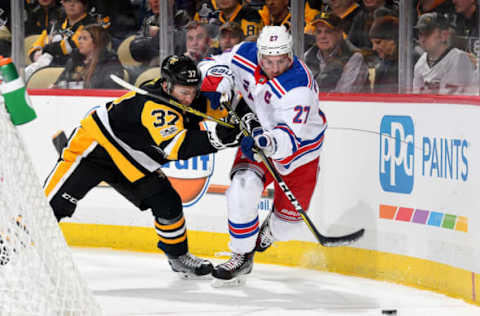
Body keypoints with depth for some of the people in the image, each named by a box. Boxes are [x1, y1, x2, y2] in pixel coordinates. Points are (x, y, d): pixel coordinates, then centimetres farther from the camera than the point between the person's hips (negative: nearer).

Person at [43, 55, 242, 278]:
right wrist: (216, 138, -53)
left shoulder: (188, 99, -8)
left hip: (129, 164, 8)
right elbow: (176, 148, -44)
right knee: (57, 200, -17)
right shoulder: (155, 105, -34)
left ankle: (177, 255, 19)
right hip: (95, 145, -8)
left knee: (167, 203, 0)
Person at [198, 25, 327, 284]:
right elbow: (211, 66, -4)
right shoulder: (245, 55, -19)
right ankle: (242, 256, -8)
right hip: (258, 139, 3)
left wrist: (271, 141, -62)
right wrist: (222, 83, -26)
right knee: (243, 187, -26)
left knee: (289, 222, 6)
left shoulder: (299, 86, -35)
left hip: (300, 147, -3)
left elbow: (291, 137, -41)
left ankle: (268, 233, 45)